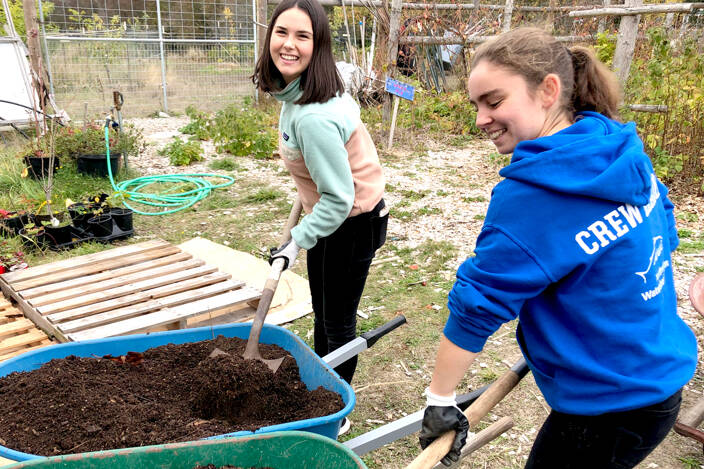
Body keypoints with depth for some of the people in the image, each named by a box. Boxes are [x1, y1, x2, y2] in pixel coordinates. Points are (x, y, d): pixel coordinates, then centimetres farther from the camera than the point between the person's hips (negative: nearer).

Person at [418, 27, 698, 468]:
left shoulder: (530, 195, -27)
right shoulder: (627, 153, -3)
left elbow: (478, 303, -21)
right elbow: (663, 235, 12)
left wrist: (440, 399, -11)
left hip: (612, 407, -8)